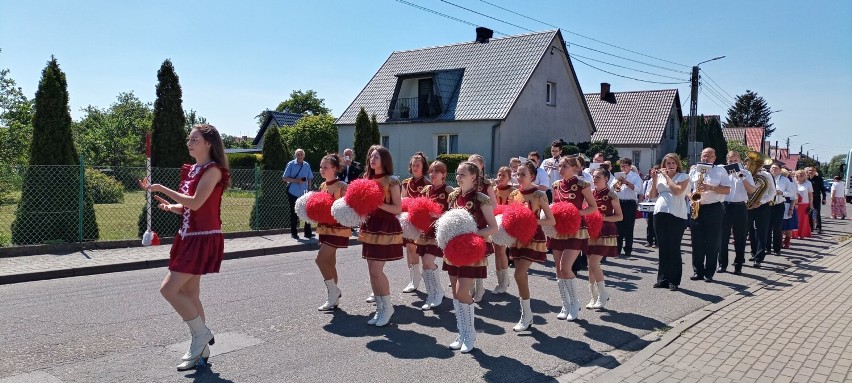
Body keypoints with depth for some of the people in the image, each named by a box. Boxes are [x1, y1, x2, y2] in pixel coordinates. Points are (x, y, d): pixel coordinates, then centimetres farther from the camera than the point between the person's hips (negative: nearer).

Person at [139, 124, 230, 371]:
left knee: (168, 289, -12)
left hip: (204, 239, -9)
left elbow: (195, 203, -22)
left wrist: (162, 189, -16)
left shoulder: (213, 170, -12)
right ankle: (201, 350, 21)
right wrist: (170, 207, -1)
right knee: (189, 294, 11)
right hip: (189, 237, 9)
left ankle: (202, 334, 5)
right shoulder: (191, 170, 14)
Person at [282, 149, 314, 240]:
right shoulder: (291, 164, -3)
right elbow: (284, 178, -5)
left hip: (304, 193, 3)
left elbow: (309, 179, 13)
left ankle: (307, 232, 9)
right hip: (293, 193, -2)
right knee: (294, 213, 6)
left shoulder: (307, 165, 6)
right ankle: (294, 233, 15)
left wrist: (309, 189, 7)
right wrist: (296, 180, -16)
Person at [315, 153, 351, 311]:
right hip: (324, 228, 8)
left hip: (337, 228, -8)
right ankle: (333, 298, 20)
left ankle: (334, 291, 1)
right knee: (329, 263, 11)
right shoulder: (322, 186, 10)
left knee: (320, 259, -14)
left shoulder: (342, 186, -13)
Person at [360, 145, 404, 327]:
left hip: (386, 228, -7)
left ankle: (387, 307, 8)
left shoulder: (391, 181, -9)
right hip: (370, 227, 7)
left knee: (376, 270, -9)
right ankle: (379, 308, 19)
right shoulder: (367, 179, 11)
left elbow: (398, 209, -13)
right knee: (372, 271, 8)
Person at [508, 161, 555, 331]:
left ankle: (526, 315, 2)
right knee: (522, 277, 9)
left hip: (533, 239, -6)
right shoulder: (514, 194, 4)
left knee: (519, 275, -13)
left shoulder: (539, 195, -12)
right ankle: (527, 315, 21)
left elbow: (552, 221, -13)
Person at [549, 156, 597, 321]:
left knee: (565, 267, -14)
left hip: (576, 231, -6)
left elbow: (594, 207, -5)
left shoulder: (582, 185, -8)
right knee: (558, 270, 6)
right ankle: (565, 306, 18)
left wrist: (577, 212, -18)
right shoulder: (556, 185, 7)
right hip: (558, 231, 6)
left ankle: (575, 302, 7)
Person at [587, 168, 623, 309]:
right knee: (591, 265, 6)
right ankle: (594, 297, 17)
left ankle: (603, 293, 5)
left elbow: (619, 216, -5)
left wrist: (604, 218, -18)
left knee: (593, 263, -13)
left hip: (605, 233, -6)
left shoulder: (611, 195, -7)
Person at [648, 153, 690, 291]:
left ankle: (674, 281, 4)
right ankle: (663, 279, 18)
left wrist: (667, 176, -8)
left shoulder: (683, 177, 3)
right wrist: (654, 179, 1)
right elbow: (652, 195, 10)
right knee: (663, 248, 10)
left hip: (677, 216, -4)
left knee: (674, 248, -3)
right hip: (660, 214, 4)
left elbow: (677, 190, -16)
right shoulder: (660, 176, 14)